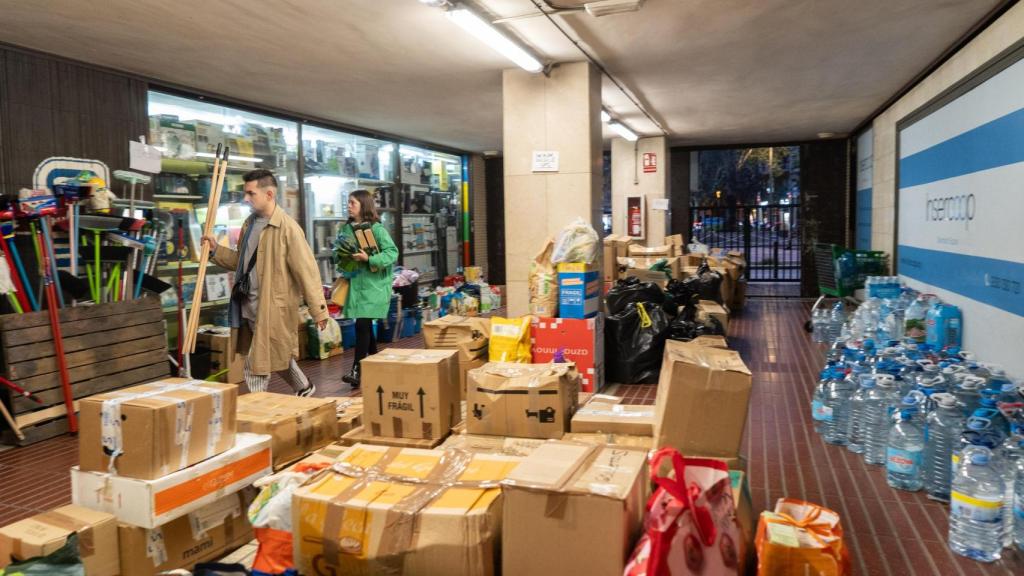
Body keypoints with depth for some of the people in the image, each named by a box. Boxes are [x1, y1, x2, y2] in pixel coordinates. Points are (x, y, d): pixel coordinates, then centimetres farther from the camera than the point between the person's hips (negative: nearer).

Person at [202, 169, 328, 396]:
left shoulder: (287, 228, -16)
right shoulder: (249, 223, 10)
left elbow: (307, 271, -16)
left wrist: (318, 309, -16)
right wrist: (216, 249, 6)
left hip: (273, 307, -8)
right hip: (250, 306, 8)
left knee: (256, 367, -2)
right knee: (278, 357, 21)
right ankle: (305, 388, 42)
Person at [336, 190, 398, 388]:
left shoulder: (377, 229, -8)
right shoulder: (346, 229, 9)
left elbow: (392, 253, -13)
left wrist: (369, 259, -22)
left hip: (373, 285, -6)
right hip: (355, 283, 6)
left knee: (362, 325, -11)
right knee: (366, 326, 13)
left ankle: (357, 370, -9)